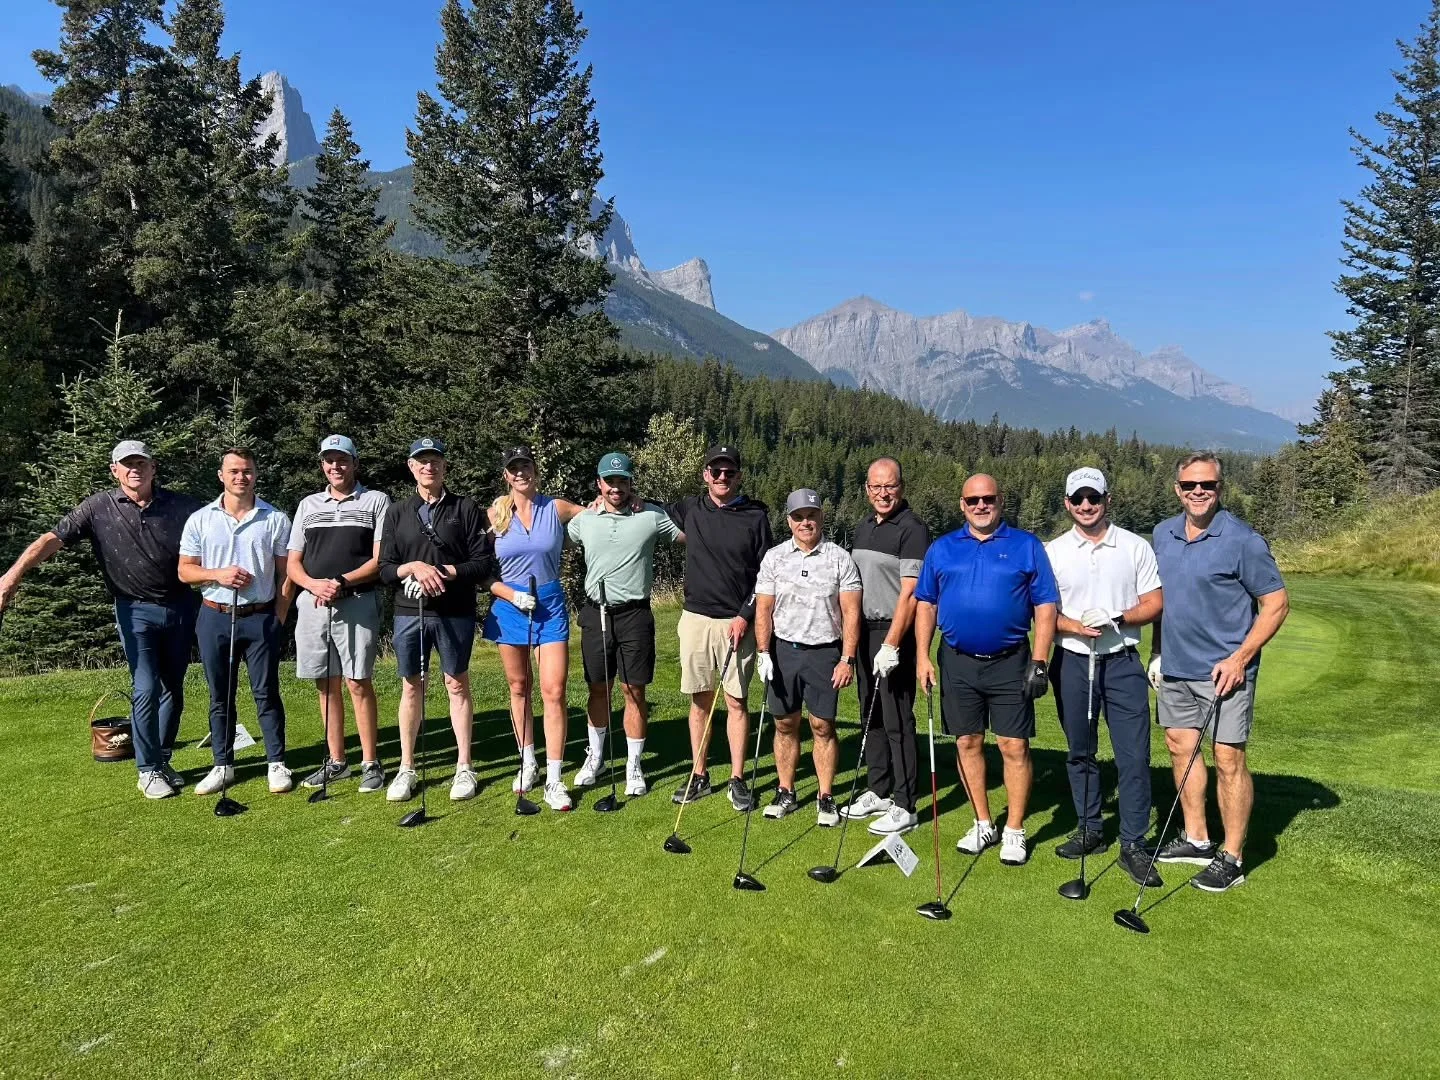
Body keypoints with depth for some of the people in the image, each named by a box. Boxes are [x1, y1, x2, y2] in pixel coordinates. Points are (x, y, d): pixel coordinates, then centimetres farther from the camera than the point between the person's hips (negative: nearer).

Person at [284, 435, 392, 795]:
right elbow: (293, 562, 13)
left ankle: (370, 763, 3)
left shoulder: (376, 501, 4)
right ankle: (335, 761, 19)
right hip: (312, 602, 4)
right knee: (326, 684, 9)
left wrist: (341, 582, -16)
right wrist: (313, 584, -8)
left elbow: (380, 560, -3)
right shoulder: (308, 505, 17)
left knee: (358, 682, -5)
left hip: (357, 603, -4)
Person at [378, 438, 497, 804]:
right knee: (411, 687, 9)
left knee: (457, 685, 5)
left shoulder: (466, 509, 1)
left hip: (455, 613, -2)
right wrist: (414, 567, -15)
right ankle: (406, 769, 19)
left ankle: (464, 767, 15)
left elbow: (484, 564, -3)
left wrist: (446, 571, -16)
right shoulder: (397, 512, 9)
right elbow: (385, 570, 4)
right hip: (409, 612, 2)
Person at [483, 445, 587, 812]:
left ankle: (553, 780, -2)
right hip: (509, 606, 2)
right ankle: (527, 763, 30)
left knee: (553, 691, -7)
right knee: (519, 687, 13)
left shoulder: (557, 508, 0)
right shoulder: (495, 514, 1)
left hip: (550, 605, -1)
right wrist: (512, 595, -13)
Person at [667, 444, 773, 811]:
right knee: (700, 700, 8)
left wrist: (745, 616, -9)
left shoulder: (756, 517, -1)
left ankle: (737, 780, 12)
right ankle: (699, 776, 19)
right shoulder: (689, 509, 5)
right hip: (696, 618, 2)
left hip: (738, 621, -2)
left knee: (736, 701, 2)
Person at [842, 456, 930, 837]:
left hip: (895, 635, -8)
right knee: (871, 716, 14)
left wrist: (891, 644, -22)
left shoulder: (912, 530, -11)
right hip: (865, 631, 8)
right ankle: (878, 792, 27)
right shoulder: (862, 528, 14)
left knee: (897, 721, -3)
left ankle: (904, 806, 6)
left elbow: (909, 593, -17)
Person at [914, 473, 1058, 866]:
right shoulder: (941, 549, 7)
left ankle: (1015, 831, 14)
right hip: (957, 661, 3)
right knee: (968, 743, 10)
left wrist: (1039, 662, -7)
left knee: (1014, 747, 0)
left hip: (1010, 662, -2)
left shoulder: (1027, 546, 1)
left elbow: (1045, 606, -1)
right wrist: (922, 656, 1)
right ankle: (983, 825, 25)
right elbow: (925, 605, 9)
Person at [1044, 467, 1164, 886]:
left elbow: (1155, 603, 2)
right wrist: (1074, 626, -15)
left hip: (1122, 662, -1)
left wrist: (1117, 619, -15)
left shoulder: (1136, 547, 3)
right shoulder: (1052, 551, 5)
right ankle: (1089, 830, 24)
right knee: (1079, 752, 10)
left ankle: (1134, 845, 5)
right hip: (1071, 662, 1)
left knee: (1134, 754, -4)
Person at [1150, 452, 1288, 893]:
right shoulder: (1163, 534, 7)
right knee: (1181, 747, 13)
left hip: (1224, 670, -6)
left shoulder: (1242, 540, -12)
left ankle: (1232, 858, 9)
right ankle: (1196, 839, 27)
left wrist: (1240, 658, -16)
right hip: (1174, 667, 7)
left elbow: (1276, 603, -10)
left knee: (1229, 760, -3)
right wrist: (1157, 651, 13)